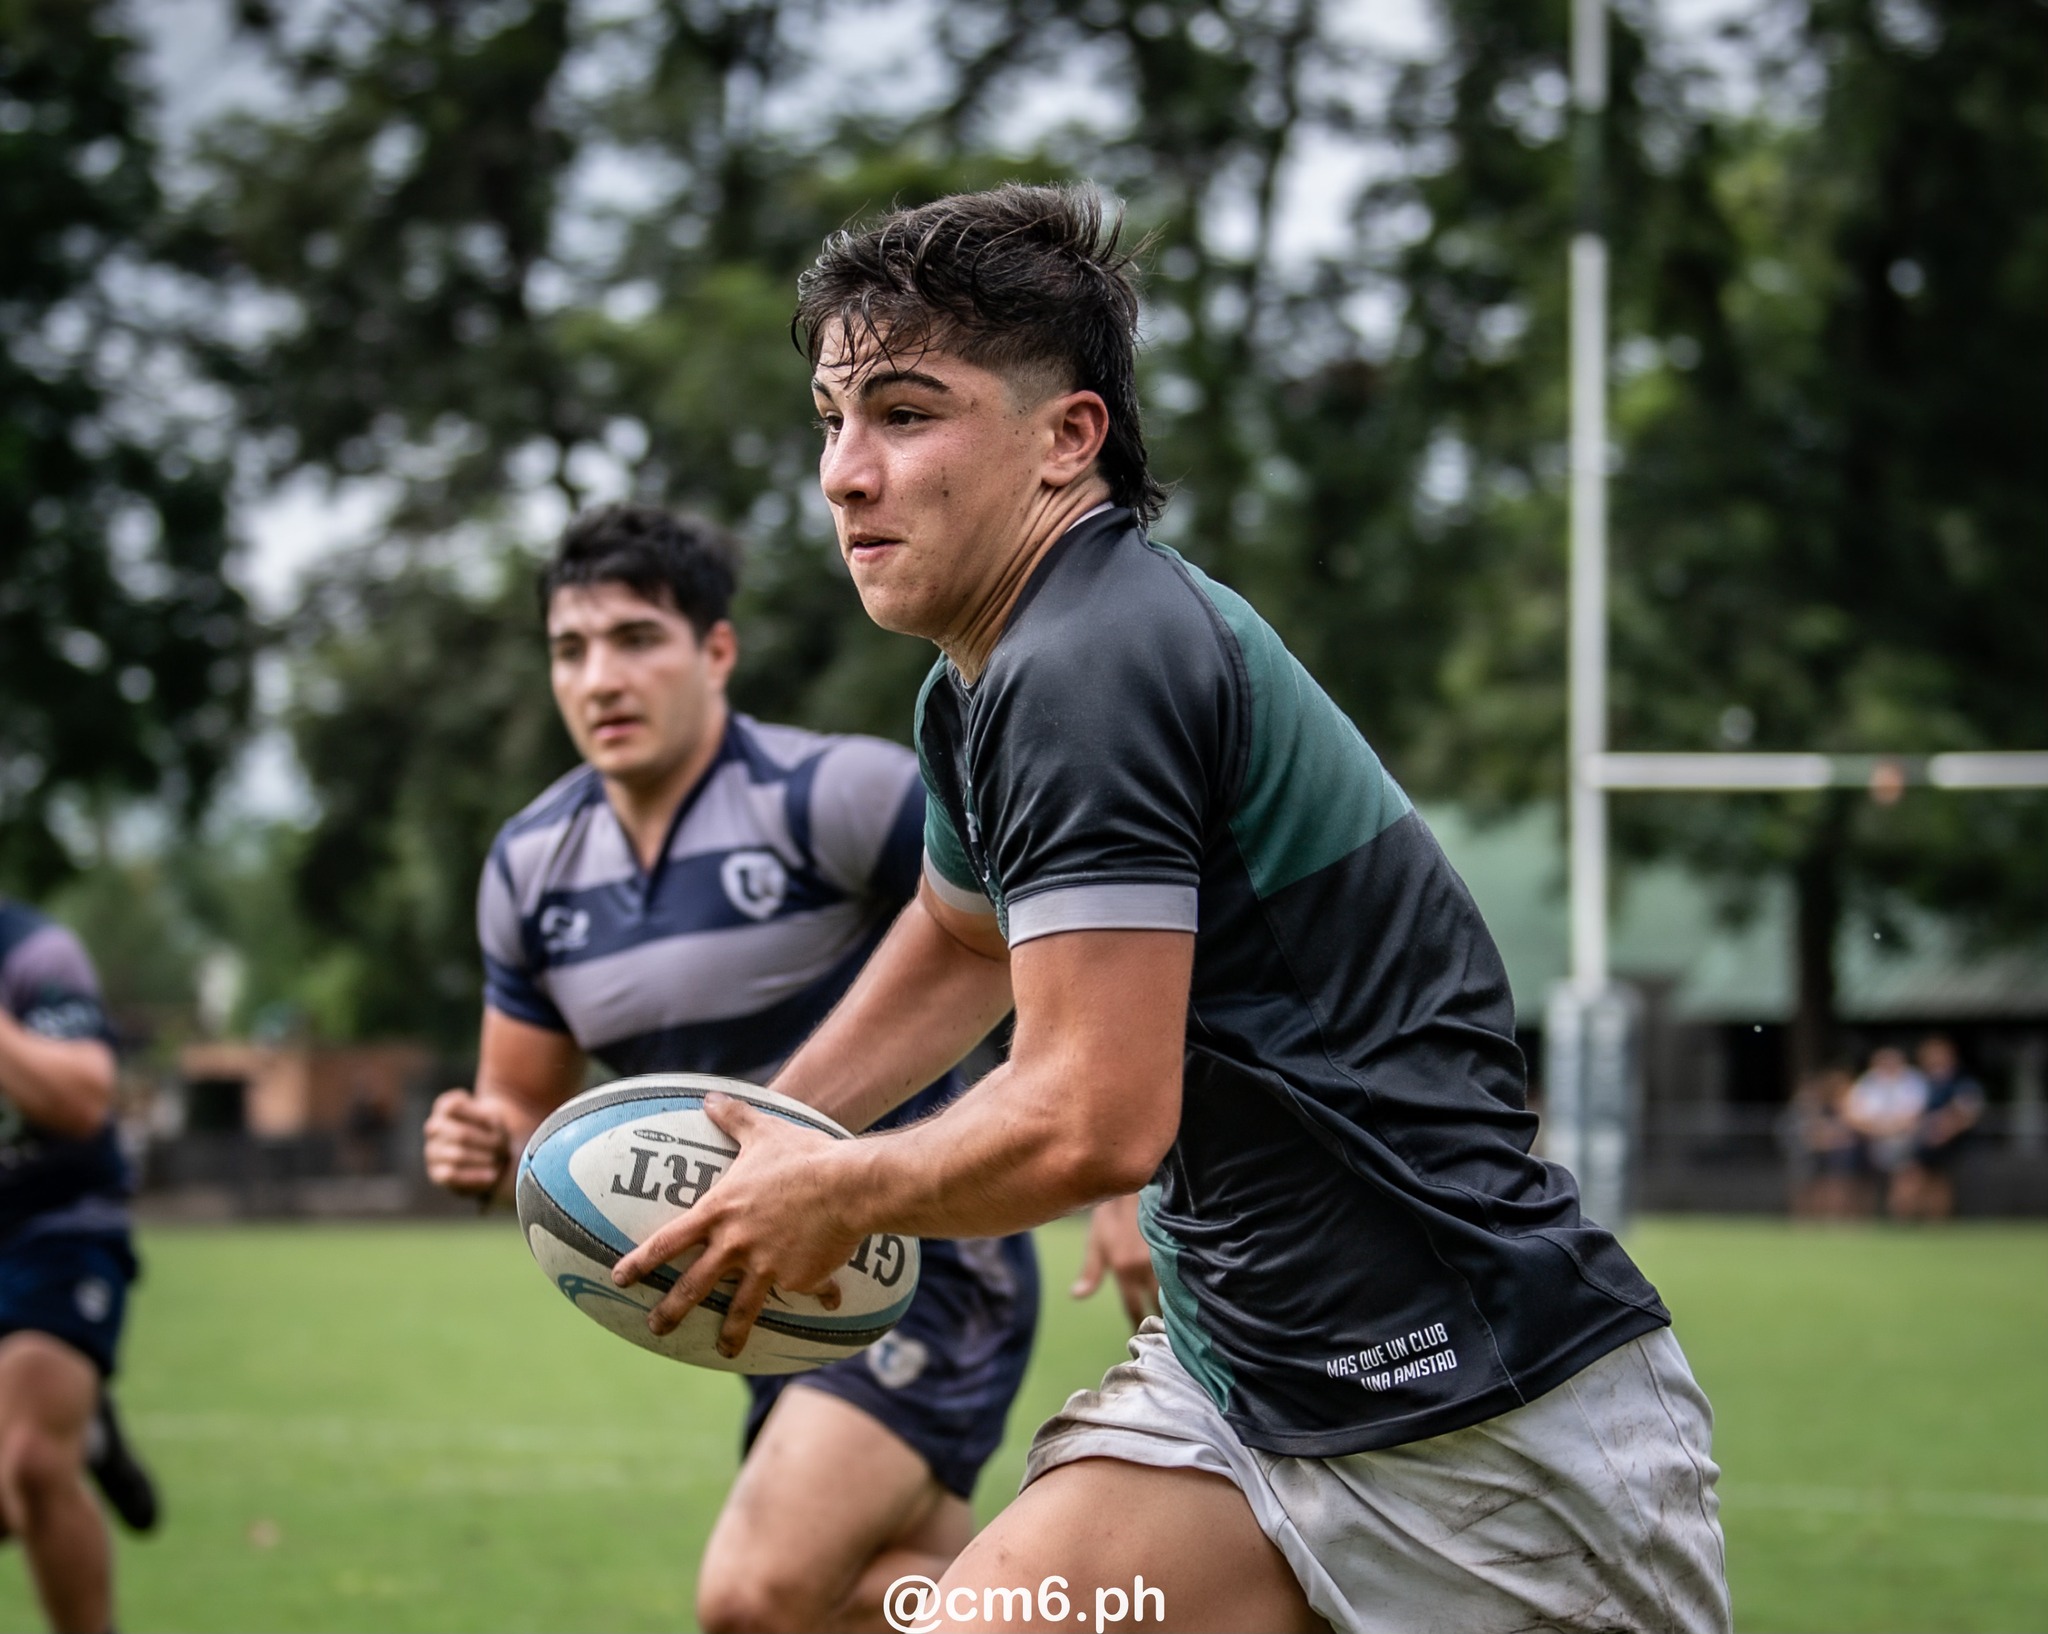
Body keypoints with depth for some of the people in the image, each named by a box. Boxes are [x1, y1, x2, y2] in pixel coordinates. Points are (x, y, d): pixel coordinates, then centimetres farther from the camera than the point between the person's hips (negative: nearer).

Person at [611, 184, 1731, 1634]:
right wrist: (759, 1145, 22)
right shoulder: (981, 687, 10)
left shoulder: (1088, 671, -20)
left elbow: (1093, 1120, -25)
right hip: (1244, 1379, 9)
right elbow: (963, 935, 32)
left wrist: (836, 1198, -8)